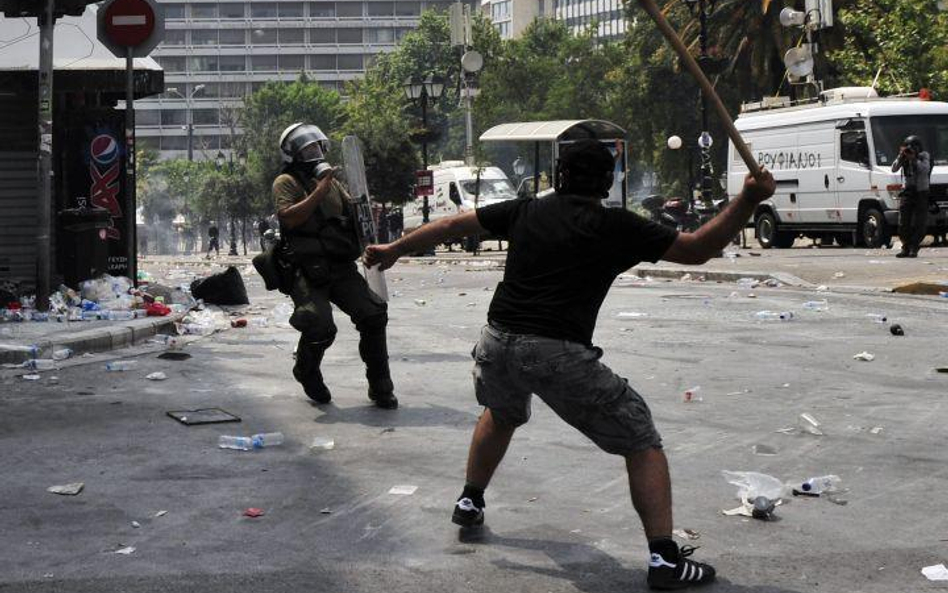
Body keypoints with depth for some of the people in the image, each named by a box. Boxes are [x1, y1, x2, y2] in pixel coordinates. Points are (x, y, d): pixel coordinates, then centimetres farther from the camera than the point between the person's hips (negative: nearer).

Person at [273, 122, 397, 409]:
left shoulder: (331, 181, 20)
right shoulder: (286, 182, 0)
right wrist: (319, 193, -18)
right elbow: (288, 218, -16)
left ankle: (380, 388, 3)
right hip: (306, 270, -6)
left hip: (341, 267, 6)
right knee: (320, 326, -20)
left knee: (373, 314, -8)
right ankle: (307, 374, 14)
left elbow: (353, 212, 26)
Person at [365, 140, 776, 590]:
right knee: (641, 442, 6)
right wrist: (748, 201, -1)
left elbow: (451, 225, 20)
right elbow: (697, 249, -1)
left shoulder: (527, 211, 13)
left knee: (501, 414, 39)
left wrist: (394, 250, 32)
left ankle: (470, 502, 45)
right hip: (560, 354, -5)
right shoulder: (616, 227, 0)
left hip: (497, 344, 5)